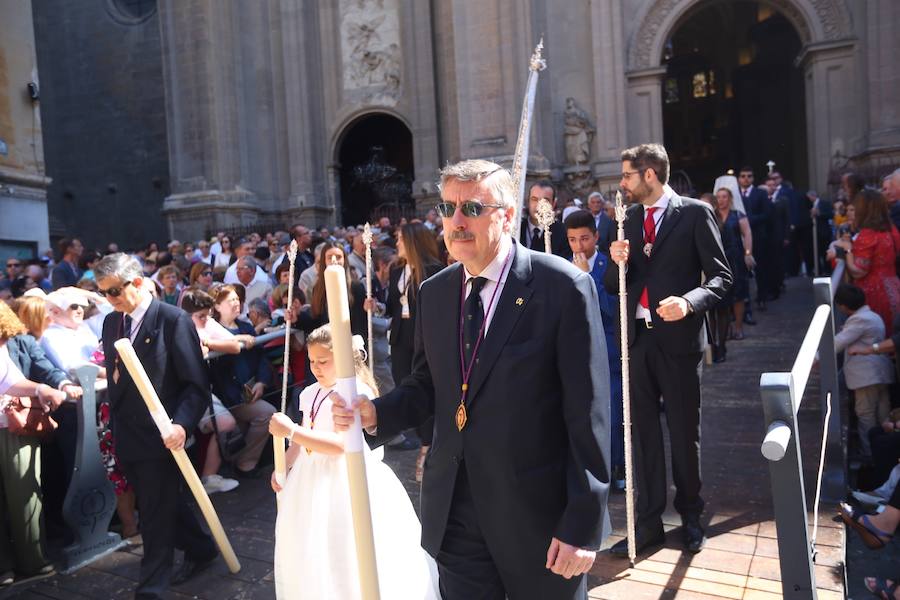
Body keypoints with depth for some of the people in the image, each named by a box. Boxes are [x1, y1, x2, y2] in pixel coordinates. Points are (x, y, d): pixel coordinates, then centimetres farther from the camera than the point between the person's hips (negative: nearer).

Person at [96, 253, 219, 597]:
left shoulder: (173, 320, -13)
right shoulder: (111, 322, 8)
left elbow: (197, 384, -14)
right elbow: (114, 377, 16)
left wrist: (181, 425, -27)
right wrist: (115, 428, 10)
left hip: (160, 436, -7)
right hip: (127, 437, 7)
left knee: (157, 515, 4)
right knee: (160, 506, 19)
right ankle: (200, 550, 39)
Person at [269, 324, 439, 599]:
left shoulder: (356, 392, -20)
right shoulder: (310, 394, 6)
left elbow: (340, 444, -29)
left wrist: (290, 430, -29)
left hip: (345, 480, -8)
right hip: (312, 479, 8)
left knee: (347, 552, 0)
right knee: (309, 549, 20)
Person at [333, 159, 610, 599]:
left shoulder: (563, 288, -14)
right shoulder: (433, 294, 4)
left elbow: (587, 415, -14)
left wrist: (582, 526, -13)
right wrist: (375, 413, -8)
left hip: (538, 514, -4)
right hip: (455, 514, 5)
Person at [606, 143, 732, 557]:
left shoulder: (695, 213, -4)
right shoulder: (630, 218, 11)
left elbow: (721, 276, -7)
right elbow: (614, 286, 12)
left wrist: (689, 302, -24)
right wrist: (618, 262, -9)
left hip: (678, 337, -4)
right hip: (638, 337, 5)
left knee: (684, 431, 8)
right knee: (643, 430, 9)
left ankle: (690, 515, 29)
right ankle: (648, 520, 21)